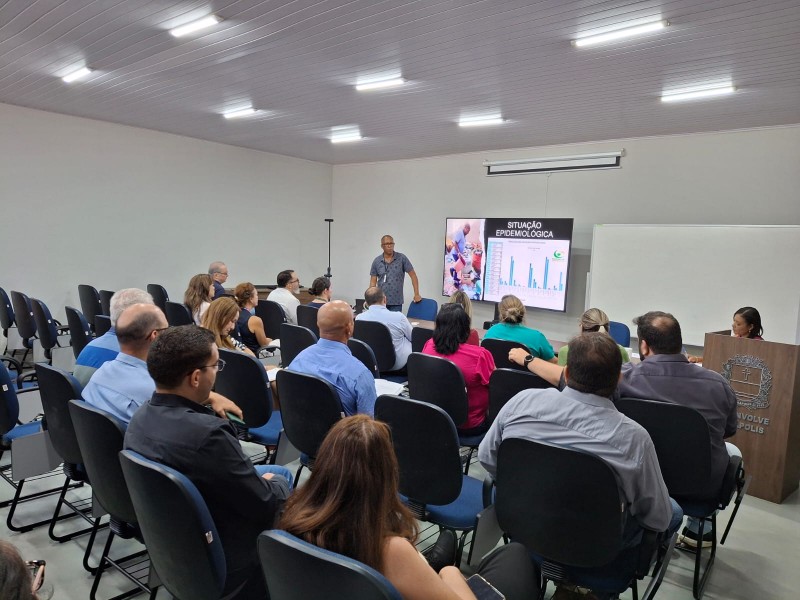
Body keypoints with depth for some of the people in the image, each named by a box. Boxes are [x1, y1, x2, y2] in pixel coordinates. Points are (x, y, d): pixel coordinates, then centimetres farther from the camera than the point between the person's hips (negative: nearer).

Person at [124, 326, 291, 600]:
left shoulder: (143, 414, -9)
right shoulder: (207, 433, -36)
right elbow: (267, 505, -24)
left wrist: (267, 479, 2)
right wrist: (276, 484, -3)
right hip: (218, 565, -8)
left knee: (279, 473, 20)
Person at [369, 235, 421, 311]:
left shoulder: (402, 258, -4)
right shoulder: (376, 261, 3)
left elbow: (413, 276, -1)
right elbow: (373, 281, 5)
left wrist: (416, 294, -4)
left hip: (396, 303, -2)